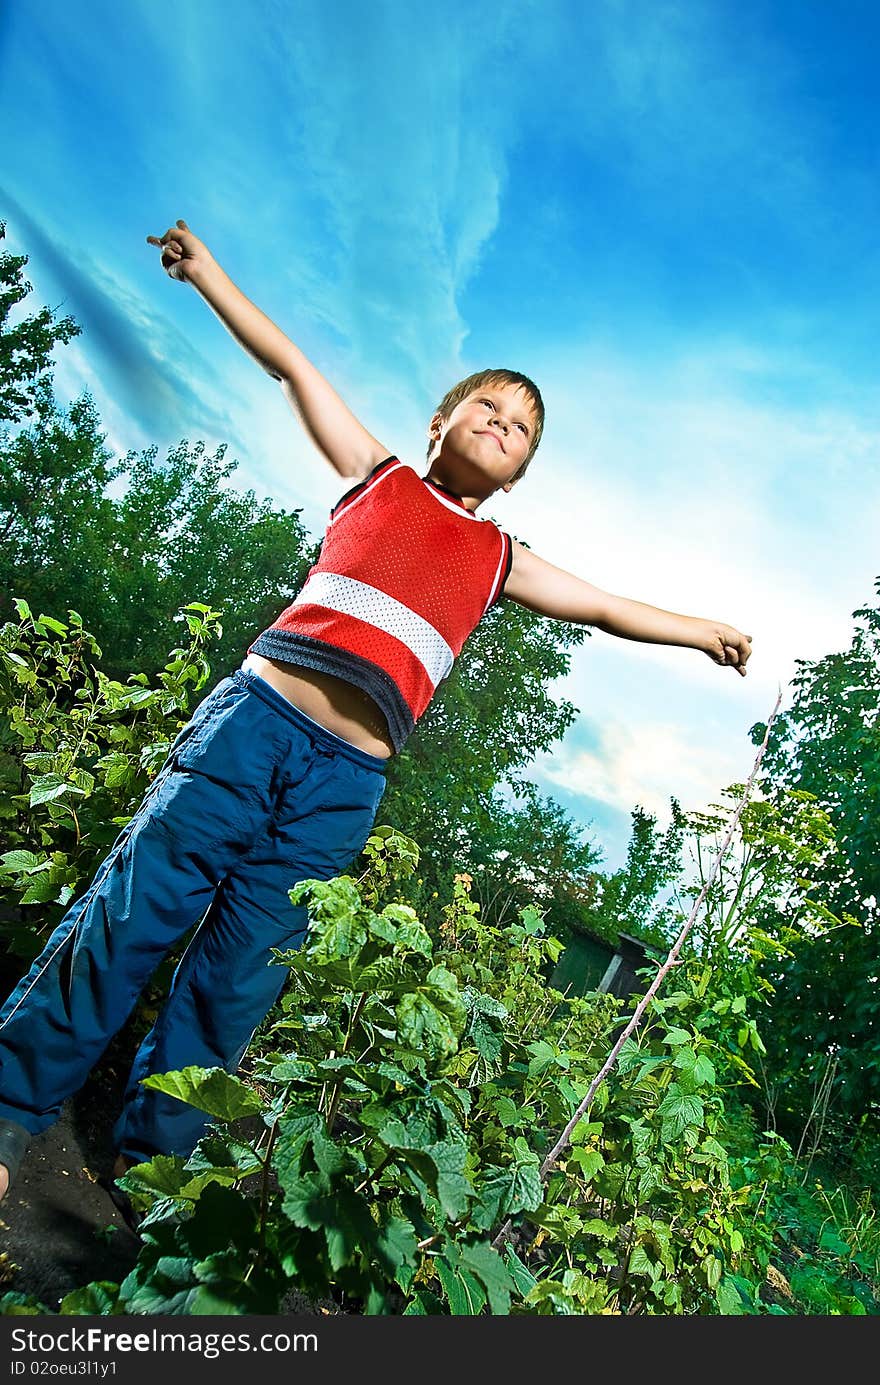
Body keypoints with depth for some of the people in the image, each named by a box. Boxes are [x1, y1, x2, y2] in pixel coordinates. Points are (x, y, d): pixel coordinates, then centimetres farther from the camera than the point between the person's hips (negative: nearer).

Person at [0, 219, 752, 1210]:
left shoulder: (501, 561, 20)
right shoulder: (376, 476, 16)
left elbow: (608, 609, 26)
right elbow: (291, 366, 18)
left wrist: (705, 631, 27)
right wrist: (205, 269, 20)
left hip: (345, 782, 2)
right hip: (254, 719, -1)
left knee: (235, 984, 5)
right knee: (123, 920, 0)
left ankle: (149, 1162, 23)